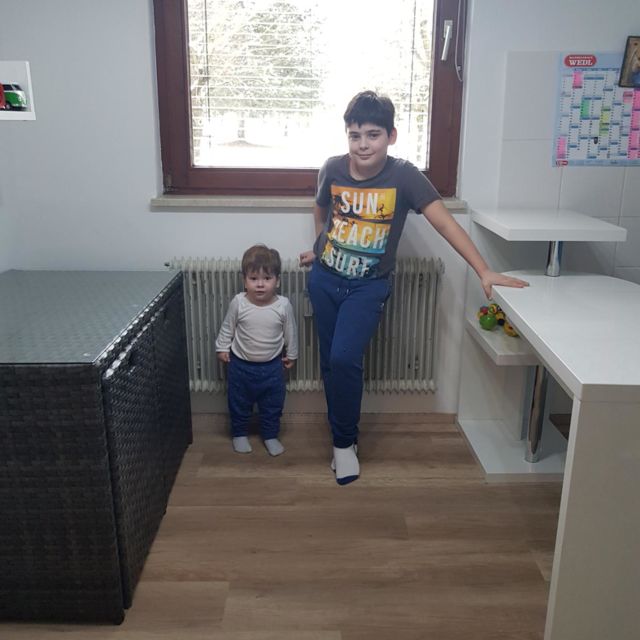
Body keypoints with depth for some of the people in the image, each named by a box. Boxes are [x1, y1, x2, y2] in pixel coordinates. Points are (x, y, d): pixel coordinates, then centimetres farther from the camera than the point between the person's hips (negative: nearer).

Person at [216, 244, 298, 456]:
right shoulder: (238, 303, -18)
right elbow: (227, 328, -1)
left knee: (273, 405, 16)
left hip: (272, 366, 0)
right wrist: (222, 347, 3)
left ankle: (270, 436, 37)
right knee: (239, 403, 17)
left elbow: (290, 332, -1)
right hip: (241, 364, 0)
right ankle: (239, 434, 39)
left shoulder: (283, 305, -17)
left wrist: (291, 354, 8)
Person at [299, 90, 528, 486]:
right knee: (330, 363, 8)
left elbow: (444, 221, -24)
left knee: (345, 359, -18)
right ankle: (342, 434, 30)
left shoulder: (403, 176, -17)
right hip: (324, 279, 4)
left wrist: (484, 271, -31)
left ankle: (345, 442, 5)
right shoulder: (333, 169, -7)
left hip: (368, 286, -3)